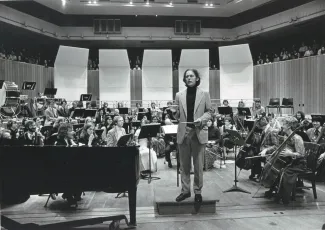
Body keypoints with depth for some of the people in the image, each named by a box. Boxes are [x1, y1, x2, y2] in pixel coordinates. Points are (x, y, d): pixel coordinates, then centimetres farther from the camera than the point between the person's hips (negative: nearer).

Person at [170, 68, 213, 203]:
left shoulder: (204, 95, 5)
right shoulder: (179, 95, 9)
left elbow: (209, 112, 5)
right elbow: (178, 116, 11)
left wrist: (201, 119, -14)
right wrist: (174, 112, -11)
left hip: (199, 132, -2)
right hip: (183, 133, 2)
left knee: (198, 165, 4)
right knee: (184, 165, 8)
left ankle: (198, 191, 16)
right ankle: (185, 190, 19)